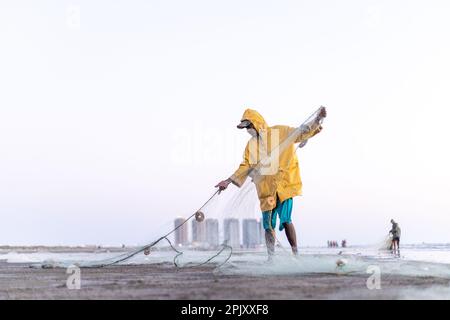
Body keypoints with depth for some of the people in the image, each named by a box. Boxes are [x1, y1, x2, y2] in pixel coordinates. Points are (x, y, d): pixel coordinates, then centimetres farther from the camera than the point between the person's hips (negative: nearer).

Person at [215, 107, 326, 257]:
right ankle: (271, 258, 11)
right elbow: (245, 166, 11)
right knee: (268, 225, 4)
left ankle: (295, 253, -5)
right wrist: (229, 181, 2)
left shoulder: (280, 132, 1)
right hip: (266, 189, 4)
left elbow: (302, 133, 2)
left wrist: (318, 120, -10)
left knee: (285, 219, -15)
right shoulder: (251, 145, 13)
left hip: (284, 184, -4)